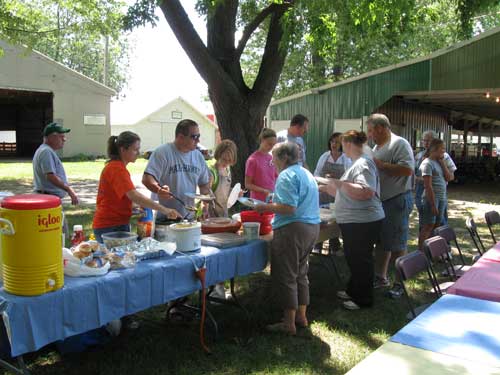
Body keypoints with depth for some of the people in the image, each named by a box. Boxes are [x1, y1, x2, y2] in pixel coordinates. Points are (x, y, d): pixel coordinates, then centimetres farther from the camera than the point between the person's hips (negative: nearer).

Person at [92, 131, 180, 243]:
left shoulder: (114, 166, 13)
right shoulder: (117, 169, -19)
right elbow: (134, 195, -31)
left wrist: (137, 207, 3)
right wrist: (164, 210, -35)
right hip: (111, 227, -10)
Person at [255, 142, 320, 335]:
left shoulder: (287, 176, -14)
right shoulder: (307, 174, 17)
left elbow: (289, 208, -23)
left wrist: (266, 207, -10)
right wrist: (273, 205, 21)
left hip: (292, 229, -10)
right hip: (312, 226, 10)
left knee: (285, 276, -1)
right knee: (301, 274, 19)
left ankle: (289, 323, 5)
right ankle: (301, 316, 27)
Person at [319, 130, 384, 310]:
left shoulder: (363, 164, -18)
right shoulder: (358, 163, 15)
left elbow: (366, 192, -32)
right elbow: (348, 192, 25)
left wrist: (340, 183, -25)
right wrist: (327, 188, 27)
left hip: (363, 222, -10)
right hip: (354, 221, 10)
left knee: (360, 260, 2)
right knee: (353, 258, 20)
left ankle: (363, 299, 14)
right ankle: (353, 291, 35)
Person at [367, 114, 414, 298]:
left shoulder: (399, 143, -14)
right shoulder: (377, 147, 15)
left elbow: (408, 169, -26)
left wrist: (381, 165, -21)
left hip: (397, 201, -9)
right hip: (380, 201, 9)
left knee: (397, 246, -1)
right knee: (381, 242, 17)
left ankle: (400, 284, 11)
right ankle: (380, 278, 29)